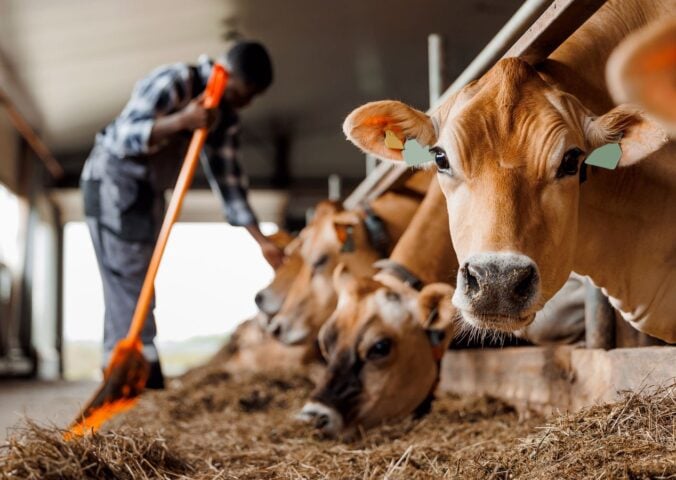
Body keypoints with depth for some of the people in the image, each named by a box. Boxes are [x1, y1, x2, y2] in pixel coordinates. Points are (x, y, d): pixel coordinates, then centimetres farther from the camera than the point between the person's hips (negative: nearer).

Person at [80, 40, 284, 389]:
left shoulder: (226, 118, 2)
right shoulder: (171, 83, -20)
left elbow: (228, 180, 3)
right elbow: (124, 135, -25)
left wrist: (261, 240, -3)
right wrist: (181, 120, -39)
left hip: (149, 193, 8)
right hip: (112, 181, -8)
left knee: (137, 280, 6)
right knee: (128, 278, -12)